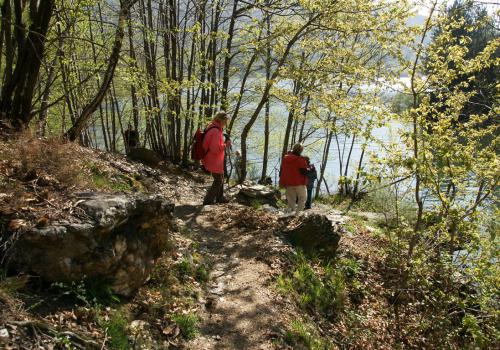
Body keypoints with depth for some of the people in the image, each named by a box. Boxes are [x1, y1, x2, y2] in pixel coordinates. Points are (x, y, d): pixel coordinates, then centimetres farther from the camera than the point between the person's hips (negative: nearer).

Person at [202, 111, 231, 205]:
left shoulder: (211, 128, 8)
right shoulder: (216, 131, -24)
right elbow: (215, 148, -28)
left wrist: (224, 144, 11)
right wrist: (226, 145, -18)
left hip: (215, 160, 10)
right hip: (214, 161, -10)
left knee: (221, 178, 23)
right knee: (218, 181, 3)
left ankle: (219, 197, 36)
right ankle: (208, 201, 10)